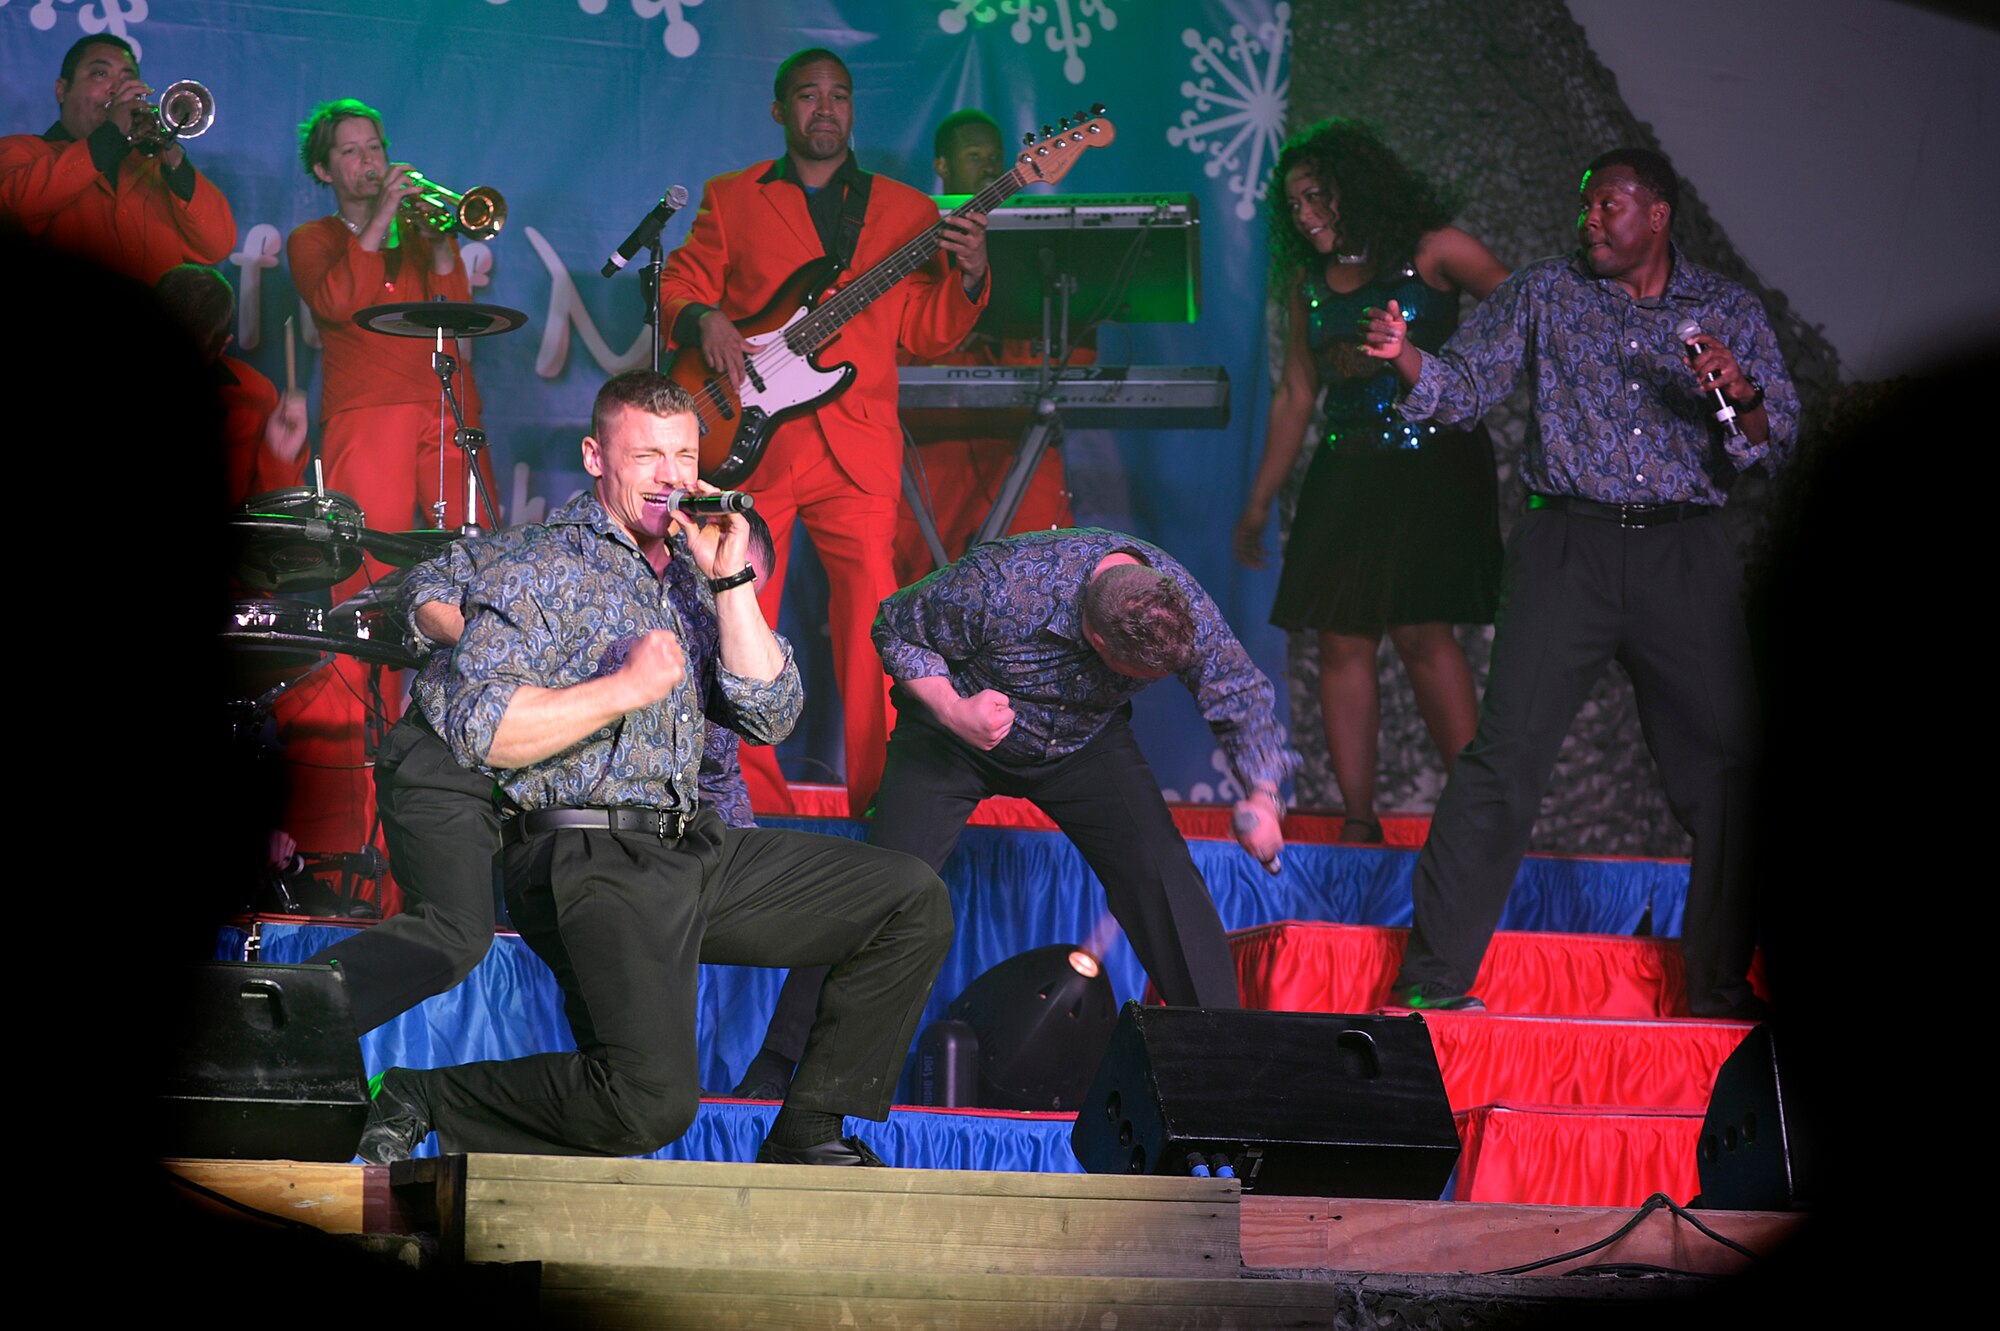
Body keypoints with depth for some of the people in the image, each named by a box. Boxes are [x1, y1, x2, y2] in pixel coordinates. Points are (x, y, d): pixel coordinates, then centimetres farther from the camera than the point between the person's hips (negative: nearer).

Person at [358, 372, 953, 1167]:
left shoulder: (694, 576, 18)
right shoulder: (542, 575, -3)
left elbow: (770, 718, 7)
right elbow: (479, 730, -15)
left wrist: (730, 581, -1)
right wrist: (624, 689, -17)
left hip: (696, 851, 8)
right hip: (590, 859, -8)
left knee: (915, 903, 5)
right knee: (652, 1099, -27)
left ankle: (806, 1136, 9)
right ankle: (422, 1105, -6)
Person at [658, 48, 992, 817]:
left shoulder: (904, 210, 13)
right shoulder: (730, 200, 12)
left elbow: (924, 332, 9)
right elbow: (678, 284, 10)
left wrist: (967, 280, -9)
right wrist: (703, 318, -11)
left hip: (858, 450, 0)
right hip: (751, 440, 0)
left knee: (873, 614, -8)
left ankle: (880, 789, -3)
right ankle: (749, 794, 9)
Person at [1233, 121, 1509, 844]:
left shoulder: (1432, 252, 0)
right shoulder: (1313, 281, 15)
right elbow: (1295, 394, 19)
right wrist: (1259, 503, 20)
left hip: (1431, 460, -5)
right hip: (1346, 471, 5)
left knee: (1422, 629, -17)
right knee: (1341, 639, -3)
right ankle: (1358, 819, 0)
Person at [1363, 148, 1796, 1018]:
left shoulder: (1730, 311, 12)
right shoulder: (1544, 294, 11)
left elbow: (1778, 444, 7)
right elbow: (1463, 384, 6)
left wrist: (1741, 397, -14)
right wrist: (1404, 358, -15)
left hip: (1684, 553, 2)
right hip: (1570, 545, -2)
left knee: (1725, 764, 0)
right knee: (1508, 750, -10)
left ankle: (1721, 985, 13)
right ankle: (1434, 977, -7)